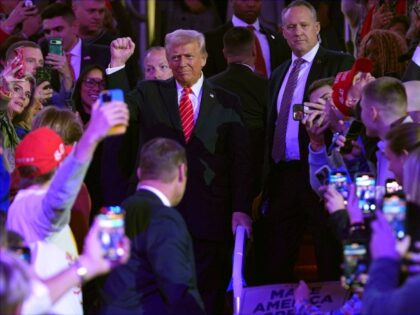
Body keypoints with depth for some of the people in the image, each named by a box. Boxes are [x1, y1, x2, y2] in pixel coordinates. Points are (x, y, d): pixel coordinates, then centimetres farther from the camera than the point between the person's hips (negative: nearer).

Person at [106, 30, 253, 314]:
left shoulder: (226, 103, 7)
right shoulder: (149, 94, 9)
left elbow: (240, 160, 3)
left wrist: (241, 210, -6)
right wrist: (117, 65, -15)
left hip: (209, 215, 0)